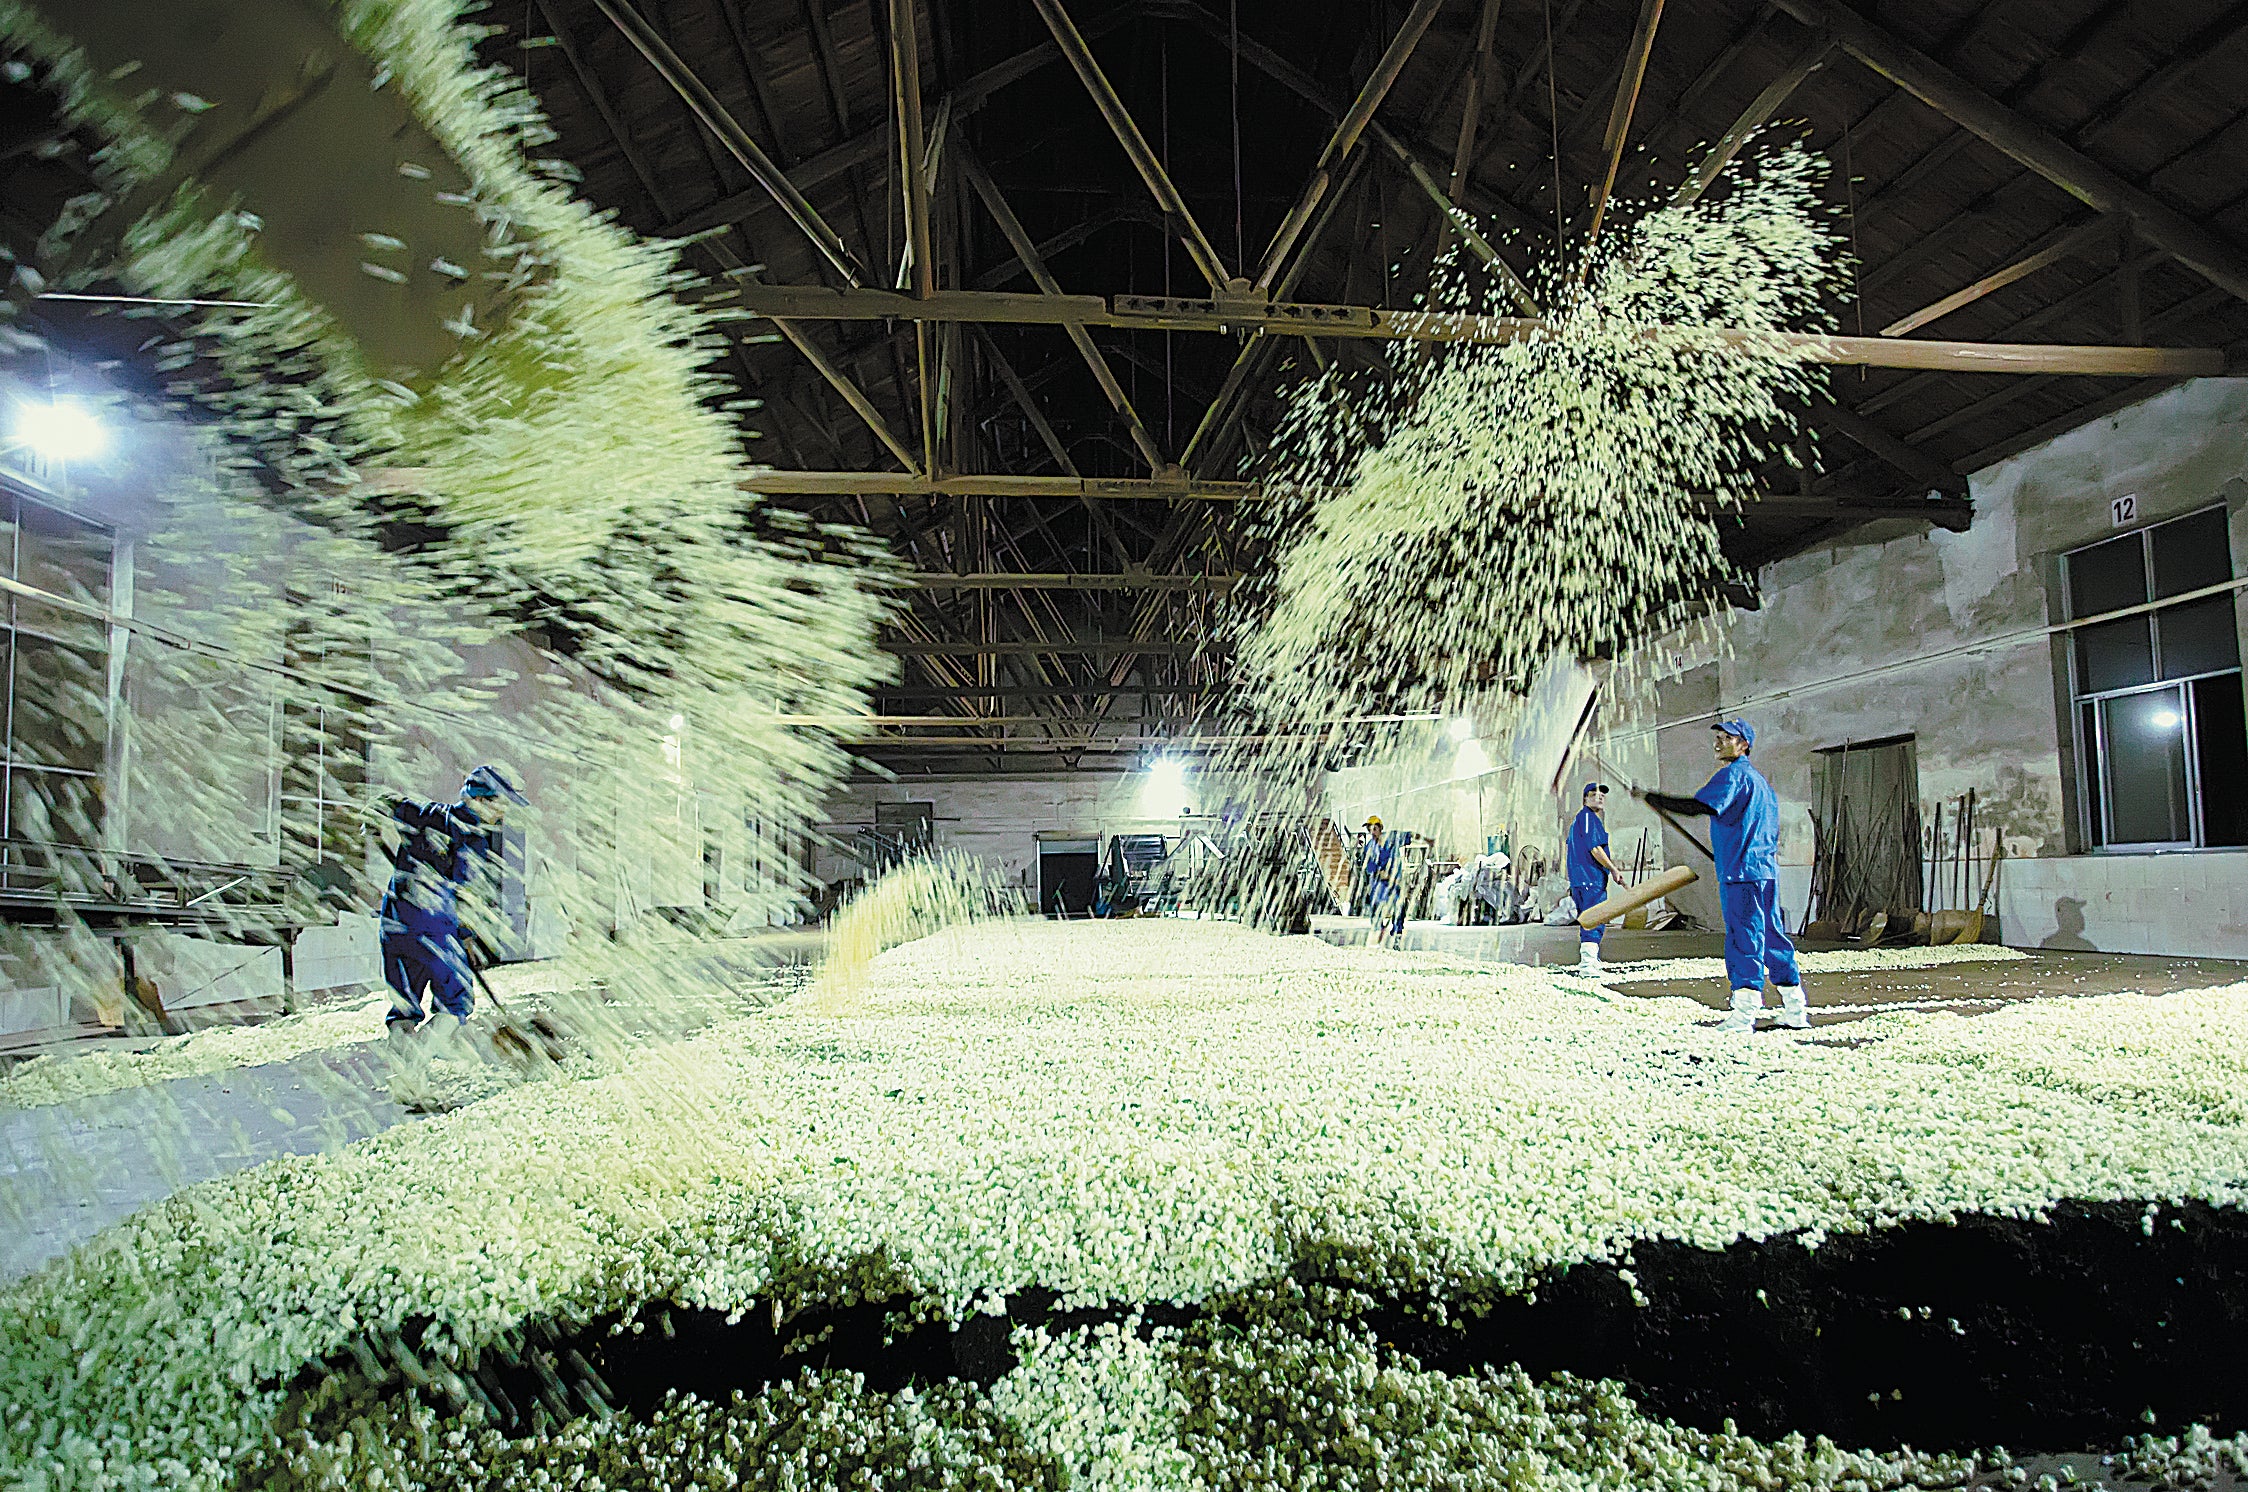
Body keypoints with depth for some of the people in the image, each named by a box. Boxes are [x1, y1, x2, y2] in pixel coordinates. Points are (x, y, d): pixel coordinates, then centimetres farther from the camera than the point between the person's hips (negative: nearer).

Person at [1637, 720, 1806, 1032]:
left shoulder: (1733, 774, -8)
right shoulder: (1758, 778, 22)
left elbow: (1701, 806, -23)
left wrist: (1655, 799, -21)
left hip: (1741, 872, -9)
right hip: (1767, 871, 9)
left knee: (1744, 940, -9)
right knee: (1772, 937, 14)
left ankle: (1743, 1017, -9)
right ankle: (1795, 1011, 19)